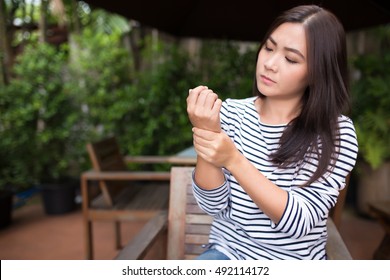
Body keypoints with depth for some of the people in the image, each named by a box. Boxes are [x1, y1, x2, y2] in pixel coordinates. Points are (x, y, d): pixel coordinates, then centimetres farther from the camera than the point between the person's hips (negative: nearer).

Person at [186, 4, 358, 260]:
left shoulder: (337, 132, -10)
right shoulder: (231, 113, -5)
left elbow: (300, 222, -18)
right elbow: (215, 206, -9)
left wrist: (233, 160, -28)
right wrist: (207, 133, -23)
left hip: (297, 260, 1)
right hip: (228, 250, 0)